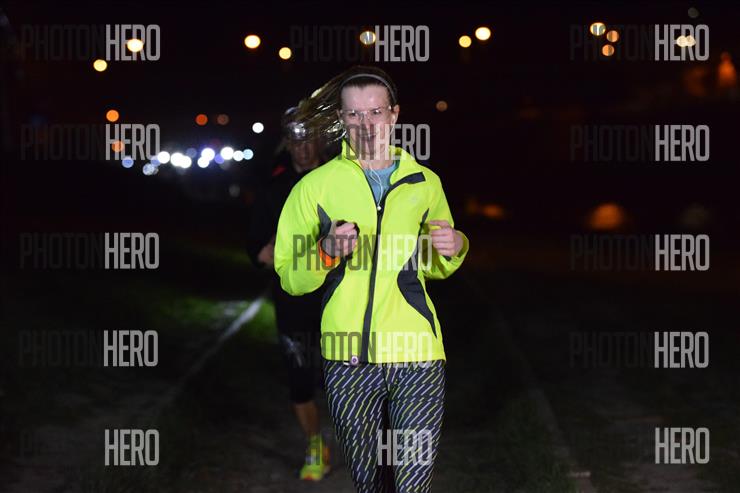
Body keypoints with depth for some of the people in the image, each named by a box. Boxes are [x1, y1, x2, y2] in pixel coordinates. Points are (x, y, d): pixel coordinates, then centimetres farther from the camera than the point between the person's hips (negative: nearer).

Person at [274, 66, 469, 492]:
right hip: (349, 360, 0)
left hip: (417, 354, 1)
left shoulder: (426, 183, 10)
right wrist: (326, 253, -15)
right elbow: (290, 279, 3)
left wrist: (454, 250, 2)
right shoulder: (317, 185, 3)